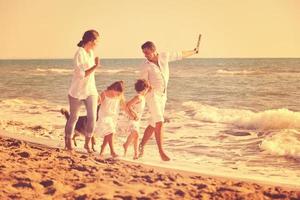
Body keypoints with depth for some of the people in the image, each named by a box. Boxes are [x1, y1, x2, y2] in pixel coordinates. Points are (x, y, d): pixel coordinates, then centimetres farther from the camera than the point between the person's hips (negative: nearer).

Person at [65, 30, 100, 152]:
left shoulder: (91, 52, 7)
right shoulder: (80, 54, -17)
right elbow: (82, 74, -23)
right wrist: (95, 66, -24)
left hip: (90, 91, 6)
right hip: (77, 91, -6)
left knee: (92, 117, -6)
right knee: (73, 118, 9)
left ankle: (87, 143, 8)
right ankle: (68, 141, 29)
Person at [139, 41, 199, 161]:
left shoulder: (164, 57, -1)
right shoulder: (145, 66, -10)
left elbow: (180, 55, 13)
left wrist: (194, 52, 24)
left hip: (163, 94, 5)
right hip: (152, 94, -5)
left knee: (153, 124, 10)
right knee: (159, 123, -14)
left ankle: (142, 145, 24)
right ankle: (161, 151, -10)